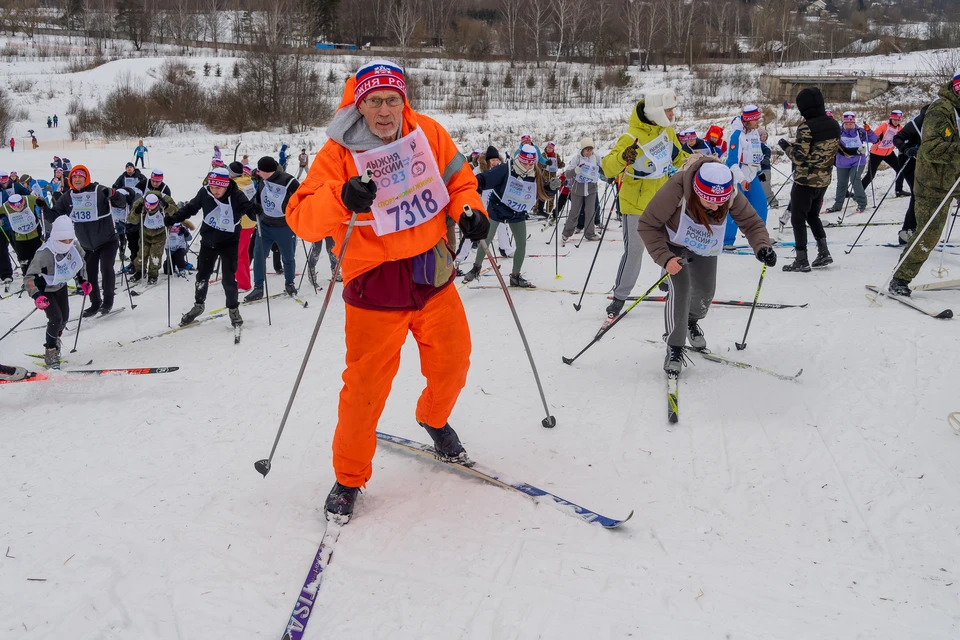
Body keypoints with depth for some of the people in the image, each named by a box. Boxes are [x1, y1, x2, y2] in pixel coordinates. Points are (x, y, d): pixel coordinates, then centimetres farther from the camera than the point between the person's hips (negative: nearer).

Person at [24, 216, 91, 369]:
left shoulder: (74, 246, -20)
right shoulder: (44, 254, -37)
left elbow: (80, 261, 5)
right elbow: (29, 277, -32)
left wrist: (83, 281, -1)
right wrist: (37, 296, -45)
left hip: (61, 287, 6)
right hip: (45, 290, -6)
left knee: (64, 318, 7)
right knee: (56, 318, -17)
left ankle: (54, 342, 36)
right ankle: (50, 352, 1)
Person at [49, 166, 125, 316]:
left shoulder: (99, 191, -14)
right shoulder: (68, 198, 0)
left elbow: (122, 202, -17)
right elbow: (54, 216, 4)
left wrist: (112, 194, -36)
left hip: (108, 241, -5)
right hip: (86, 245, 5)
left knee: (106, 269, -14)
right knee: (89, 274, 10)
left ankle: (108, 301, 4)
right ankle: (95, 303, 26)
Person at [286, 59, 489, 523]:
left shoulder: (429, 134, -1)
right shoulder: (338, 152, -12)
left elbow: (458, 180, 13)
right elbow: (301, 218, -17)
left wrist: (469, 210, -8)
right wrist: (340, 198, -36)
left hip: (433, 274, 4)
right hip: (375, 283, -4)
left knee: (452, 361, 14)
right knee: (367, 384, -4)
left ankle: (435, 421, 48)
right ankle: (349, 476, 18)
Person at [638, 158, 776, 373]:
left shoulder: (731, 195, -31)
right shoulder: (677, 189, -41)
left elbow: (752, 223, -20)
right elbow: (647, 225, -32)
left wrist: (762, 247, -41)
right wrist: (664, 258, -42)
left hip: (706, 247, 4)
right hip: (674, 243, -4)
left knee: (705, 291, 12)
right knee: (680, 290, -19)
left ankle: (691, 321, 48)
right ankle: (675, 348, 0)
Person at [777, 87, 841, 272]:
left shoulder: (806, 127, -20)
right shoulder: (834, 125, 4)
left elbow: (799, 157, -19)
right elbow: (834, 150, 13)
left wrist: (786, 146, -3)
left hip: (805, 180, -8)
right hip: (824, 179, 8)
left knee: (798, 219, 3)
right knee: (813, 215, 23)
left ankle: (801, 260, 3)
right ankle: (823, 253, 17)